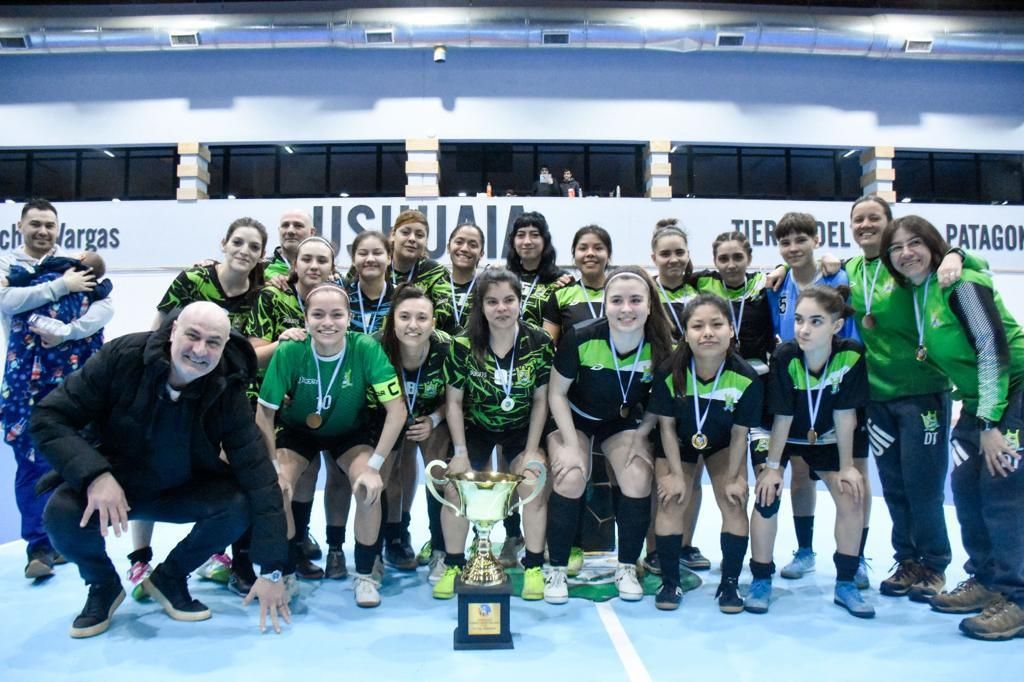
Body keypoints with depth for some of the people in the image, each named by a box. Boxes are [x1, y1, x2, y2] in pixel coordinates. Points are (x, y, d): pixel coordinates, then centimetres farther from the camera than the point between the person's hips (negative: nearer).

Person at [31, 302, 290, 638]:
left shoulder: (228, 393, -21)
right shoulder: (122, 356, -23)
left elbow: (259, 477, -22)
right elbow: (49, 417, -17)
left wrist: (272, 571, -25)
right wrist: (95, 475, -36)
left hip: (183, 492, 1)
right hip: (112, 483, 0)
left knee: (239, 504, -25)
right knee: (63, 512, -30)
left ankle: (170, 578, 4)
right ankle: (103, 585, 4)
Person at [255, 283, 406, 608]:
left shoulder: (366, 348, -29)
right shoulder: (289, 351, -27)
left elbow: (396, 408, -28)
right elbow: (265, 413, -17)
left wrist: (374, 465, -29)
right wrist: (274, 466, -20)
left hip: (350, 432, 0)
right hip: (297, 429, 1)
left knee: (369, 488, -24)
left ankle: (364, 574, 1)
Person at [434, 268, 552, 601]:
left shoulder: (539, 343, -15)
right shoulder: (462, 346, -18)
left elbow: (540, 400, -7)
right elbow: (454, 401, -9)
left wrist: (531, 450, -11)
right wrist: (460, 452, -12)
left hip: (521, 429, 0)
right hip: (474, 428, 0)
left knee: (532, 483, -21)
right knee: (455, 486, -17)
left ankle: (534, 567, -3)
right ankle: (454, 566, 5)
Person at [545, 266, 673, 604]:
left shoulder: (660, 346, -21)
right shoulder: (581, 338, -28)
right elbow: (557, 392, -14)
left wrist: (642, 436, -13)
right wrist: (571, 445, -19)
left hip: (624, 422, 2)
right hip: (575, 419, -2)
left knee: (639, 481, -20)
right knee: (571, 480, -24)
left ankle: (627, 567, 6)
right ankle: (557, 569, -2)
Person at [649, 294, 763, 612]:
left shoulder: (746, 378, -31)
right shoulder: (669, 372, -32)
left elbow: (740, 433, -16)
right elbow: (666, 425, -18)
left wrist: (733, 478, -9)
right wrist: (676, 474, -14)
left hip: (723, 443, 1)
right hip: (678, 443, 0)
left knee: (734, 503, -6)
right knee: (671, 502, -7)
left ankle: (730, 583, 10)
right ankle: (669, 582, 7)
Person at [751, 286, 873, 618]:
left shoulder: (851, 355, -25)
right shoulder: (785, 357, -30)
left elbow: (845, 414, -17)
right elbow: (783, 417, -22)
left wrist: (846, 466, -12)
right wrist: (772, 465, -16)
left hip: (825, 438, 2)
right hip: (780, 436, -2)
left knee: (851, 498, -6)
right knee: (767, 496, -14)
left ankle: (845, 584, 12)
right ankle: (761, 581, 2)